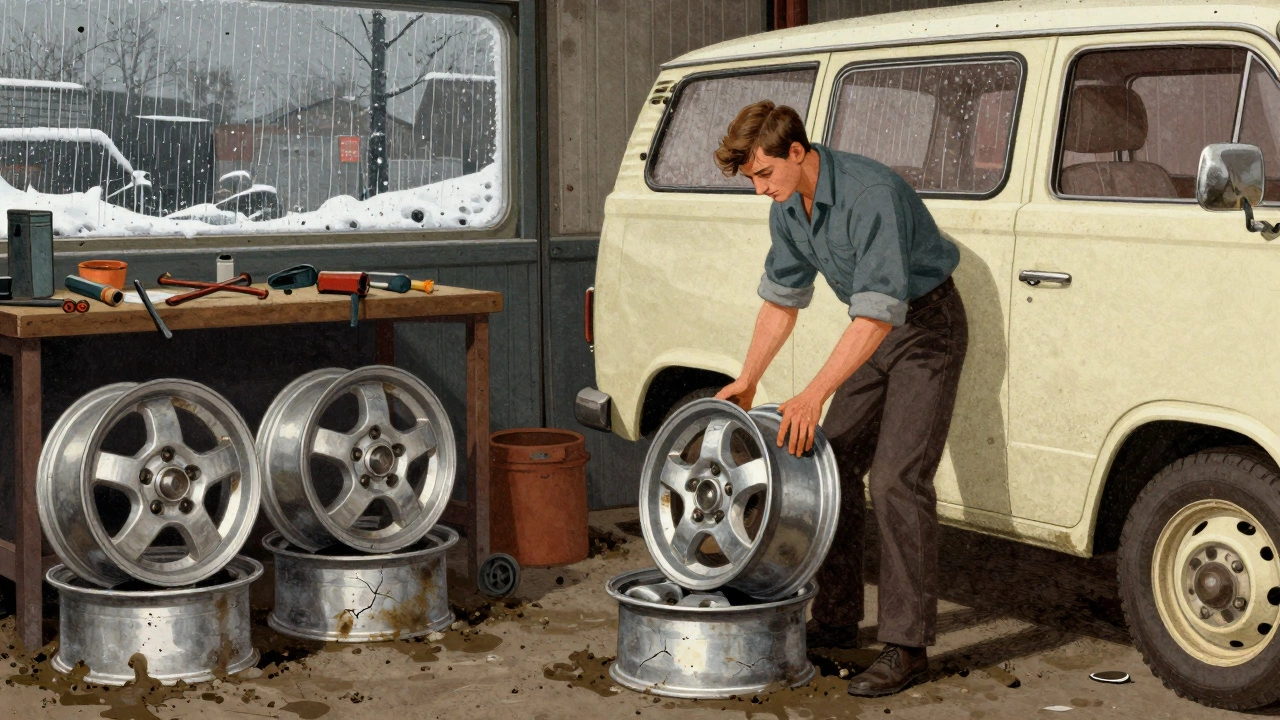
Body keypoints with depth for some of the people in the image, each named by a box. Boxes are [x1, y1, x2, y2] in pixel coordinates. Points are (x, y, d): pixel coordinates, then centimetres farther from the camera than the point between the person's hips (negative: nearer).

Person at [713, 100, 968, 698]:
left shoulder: (870, 195, -30)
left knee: (896, 479, -16)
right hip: (874, 332, 9)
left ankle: (907, 645, -12)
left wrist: (814, 395, -34)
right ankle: (836, 619, 18)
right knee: (833, 464, 7)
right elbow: (781, 299, 10)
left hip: (927, 327, -9)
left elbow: (877, 313, -33)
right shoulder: (788, 209, -3)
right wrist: (748, 380, 5)